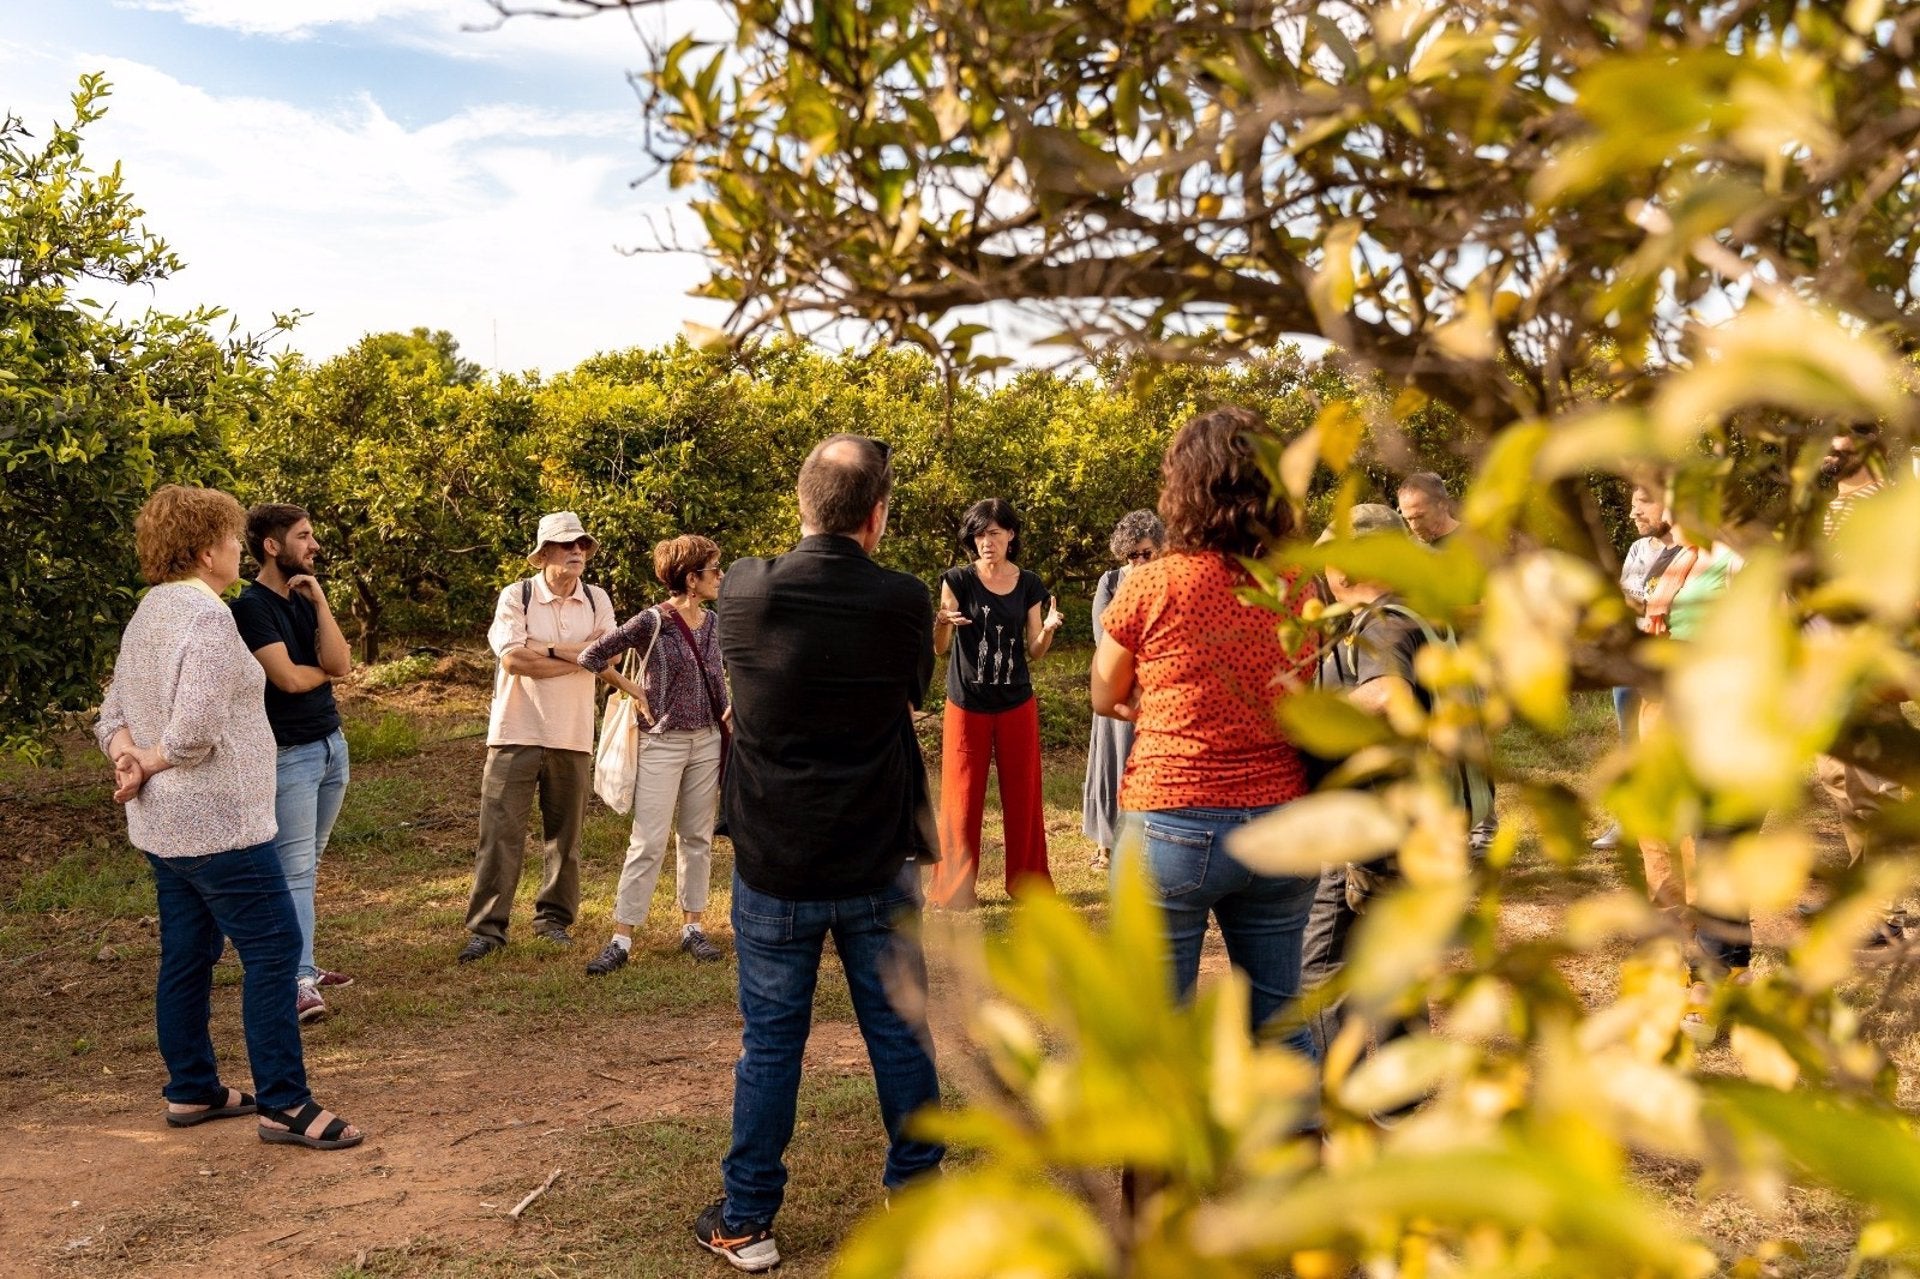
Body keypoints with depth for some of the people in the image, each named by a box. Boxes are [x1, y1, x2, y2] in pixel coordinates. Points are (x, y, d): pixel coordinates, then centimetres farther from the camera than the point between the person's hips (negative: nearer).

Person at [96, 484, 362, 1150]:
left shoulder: (149, 611, 12)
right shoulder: (207, 616, -19)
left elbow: (113, 713, 16)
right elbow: (194, 733, -25)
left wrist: (127, 756, -3)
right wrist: (149, 765, -7)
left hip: (163, 824, 10)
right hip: (217, 825, -10)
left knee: (187, 954, 16)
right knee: (274, 949, -5)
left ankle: (191, 1090, 25)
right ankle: (283, 1104, -2)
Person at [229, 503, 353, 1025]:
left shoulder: (303, 598, 10)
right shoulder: (251, 606, -12)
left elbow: (340, 662, -2)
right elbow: (288, 677, -20)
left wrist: (319, 599, -9)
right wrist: (325, 670, 1)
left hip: (332, 743, 7)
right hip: (288, 753, -7)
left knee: (307, 863, 12)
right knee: (293, 868, -8)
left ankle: (300, 963, 19)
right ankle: (299, 981, -7)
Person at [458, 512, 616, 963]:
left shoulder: (597, 600, 7)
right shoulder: (516, 596, -3)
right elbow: (513, 659, -16)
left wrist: (547, 648, -14)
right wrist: (581, 656, -11)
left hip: (573, 736, 3)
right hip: (517, 734, -3)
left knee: (565, 833, 11)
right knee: (501, 831, -3)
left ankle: (554, 918, 24)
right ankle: (487, 927, 3)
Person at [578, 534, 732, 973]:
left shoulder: (712, 623, 5)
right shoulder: (652, 621, -13)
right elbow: (593, 657, -10)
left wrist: (729, 707, 7)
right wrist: (636, 694, -6)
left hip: (708, 740, 6)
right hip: (664, 742, -5)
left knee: (697, 838, 11)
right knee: (649, 843, -5)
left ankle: (693, 927, 20)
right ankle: (621, 939, 1)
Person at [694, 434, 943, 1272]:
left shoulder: (744, 591, -9)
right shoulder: (904, 604, -12)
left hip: (772, 866, 1)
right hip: (878, 866, 0)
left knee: (770, 1044, 11)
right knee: (901, 1035, 14)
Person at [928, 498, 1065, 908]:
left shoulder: (1029, 585, 2)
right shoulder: (958, 580, -6)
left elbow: (1033, 652, 3)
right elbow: (940, 649, -7)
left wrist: (1048, 629, -17)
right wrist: (941, 623, -29)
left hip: (1017, 705, 2)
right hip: (967, 705, -2)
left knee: (1023, 795, 9)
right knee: (962, 797, 3)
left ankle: (1027, 880, 24)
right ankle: (955, 888, 15)